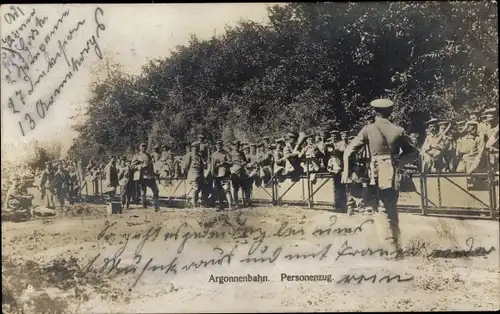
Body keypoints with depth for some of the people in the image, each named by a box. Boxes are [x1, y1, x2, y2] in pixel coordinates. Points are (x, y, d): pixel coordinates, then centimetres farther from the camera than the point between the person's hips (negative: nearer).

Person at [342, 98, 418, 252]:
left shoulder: (368, 129, -2)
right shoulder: (398, 130, 6)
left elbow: (348, 151, -6)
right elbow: (414, 152, 11)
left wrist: (346, 172, 0)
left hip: (377, 175, -3)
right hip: (394, 174, 3)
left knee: (382, 212, 2)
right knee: (392, 211, 17)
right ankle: (396, 246, 23)